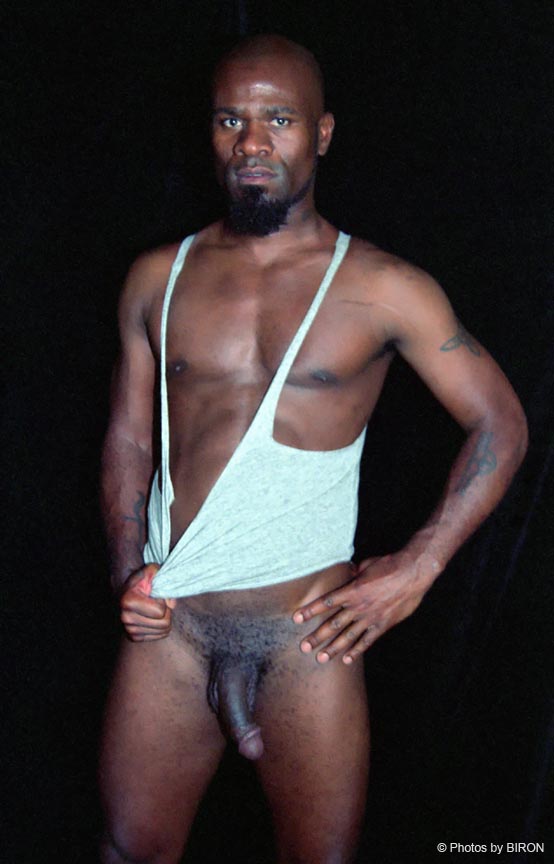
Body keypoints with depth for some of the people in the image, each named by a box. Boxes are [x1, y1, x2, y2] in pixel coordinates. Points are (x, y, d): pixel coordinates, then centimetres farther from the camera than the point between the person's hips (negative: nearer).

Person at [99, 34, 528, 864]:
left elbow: (500, 425, 0)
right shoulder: (159, 278, 6)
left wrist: (415, 570, -6)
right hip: (172, 621, 3)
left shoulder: (382, 290, -4)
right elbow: (128, 438, 13)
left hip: (309, 633, -2)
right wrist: (128, 572, 0)